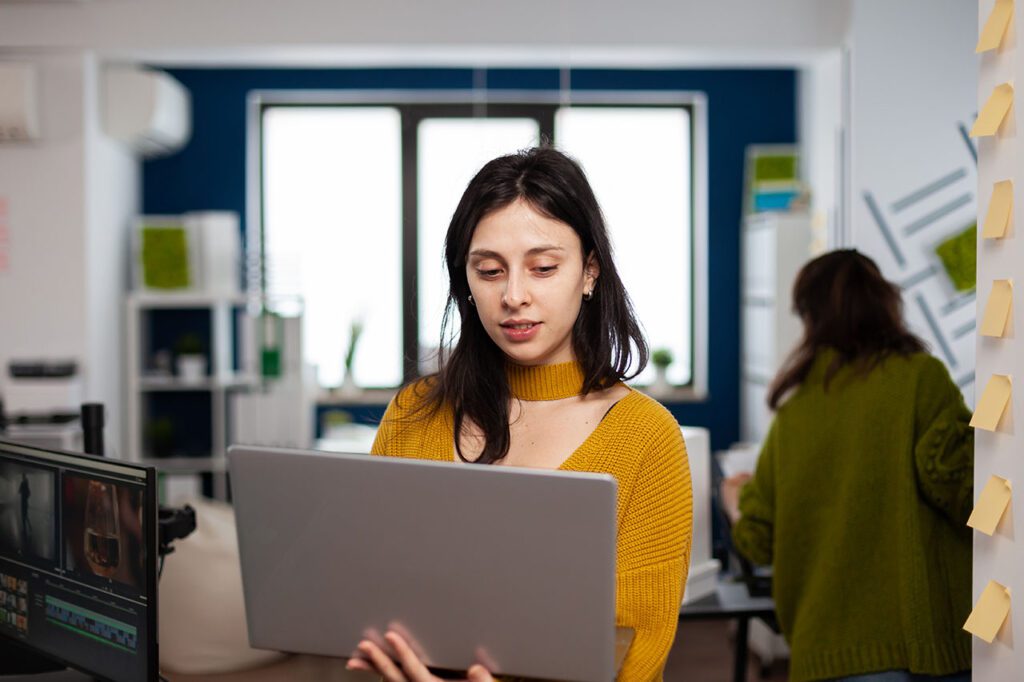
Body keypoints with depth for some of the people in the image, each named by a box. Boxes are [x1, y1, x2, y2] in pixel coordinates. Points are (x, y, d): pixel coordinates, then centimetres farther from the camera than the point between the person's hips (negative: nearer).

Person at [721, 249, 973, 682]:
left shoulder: (792, 413, 8)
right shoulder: (919, 376, -3)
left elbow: (759, 541, 12)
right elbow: (954, 480, -12)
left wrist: (735, 500, 33)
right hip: (925, 632, -3)